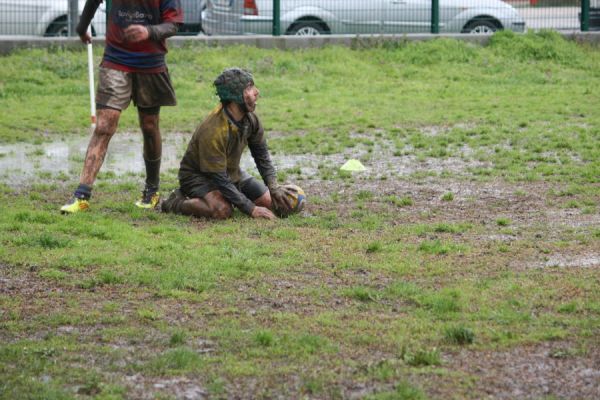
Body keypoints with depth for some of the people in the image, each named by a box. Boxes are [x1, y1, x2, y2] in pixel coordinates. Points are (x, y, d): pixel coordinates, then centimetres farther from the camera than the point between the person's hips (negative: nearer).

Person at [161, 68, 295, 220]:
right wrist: (251, 209, -29)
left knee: (268, 201, -3)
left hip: (231, 171, 8)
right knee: (222, 211, -34)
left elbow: (261, 154, 7)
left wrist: (274, 187, -7)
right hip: (198, 175, -8)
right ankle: (177, 203, -9)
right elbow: (219, 179, -30)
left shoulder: (250, 119, -11)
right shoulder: (213, 131, -34)